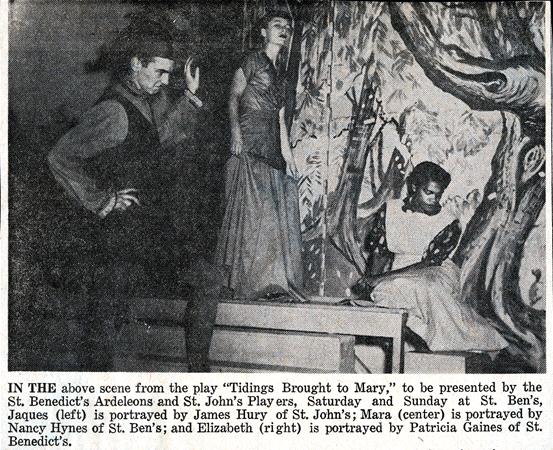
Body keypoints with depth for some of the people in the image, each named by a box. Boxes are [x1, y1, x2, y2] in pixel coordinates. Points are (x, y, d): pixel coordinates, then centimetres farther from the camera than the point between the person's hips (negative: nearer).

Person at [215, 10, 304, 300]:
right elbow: (234, 95, -5)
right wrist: (235, 130, -20)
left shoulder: (279, 76, 25)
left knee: (277, 212, 2)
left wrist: (288, 157, 16)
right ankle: (249, 280, -11)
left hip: (271, 149, 8)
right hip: (250, 144, -7)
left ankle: (272, 280, 4)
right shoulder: (253, 61, 5)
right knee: (252, 208, -12)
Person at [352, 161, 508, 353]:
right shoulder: (389, 210, 1)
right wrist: (370, 282, -15)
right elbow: (379, 251, 5)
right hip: (397, 276, 2)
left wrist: (382, 278, -22)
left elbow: (428, 264, -16)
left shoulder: (449, 225, -9)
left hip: (437, 274, -2)